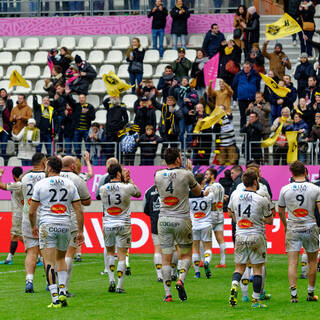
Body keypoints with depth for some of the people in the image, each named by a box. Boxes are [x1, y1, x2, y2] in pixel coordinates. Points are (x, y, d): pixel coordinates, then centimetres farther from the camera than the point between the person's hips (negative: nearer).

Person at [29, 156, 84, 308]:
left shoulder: (40, 184, -2)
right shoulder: (70, 185, 7)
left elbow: (32, 211, 1)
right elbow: (79, 211, 5)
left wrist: (33, 226, 19)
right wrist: (80, 232, 12)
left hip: (47, 226, -4)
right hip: (65, 226, 4)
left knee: (49, 262, -4)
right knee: (61, 259, 23)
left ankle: (55, 298, -12)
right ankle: (62, 292, 11)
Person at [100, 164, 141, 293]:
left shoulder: (103, 189, -5)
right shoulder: (127, 187, -12)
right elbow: (138, 194, 8)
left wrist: (123, 180, 17)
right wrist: (130, 180, 16)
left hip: (108, 225, 2)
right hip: (123, 225, -2)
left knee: (110, 252, 21)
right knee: (122, 256, 2)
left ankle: (111, 280, 9)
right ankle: (119, 286, -1)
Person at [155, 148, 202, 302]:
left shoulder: (158, 175, 0)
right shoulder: (186, 174, -8)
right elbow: (198, 192, 9)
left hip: (164, 220, 2)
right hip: (182, 220, -2)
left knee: (166, 259, 5)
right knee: (186, 255, 13)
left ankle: (167, 293, 1)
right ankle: (181, 280, -12)